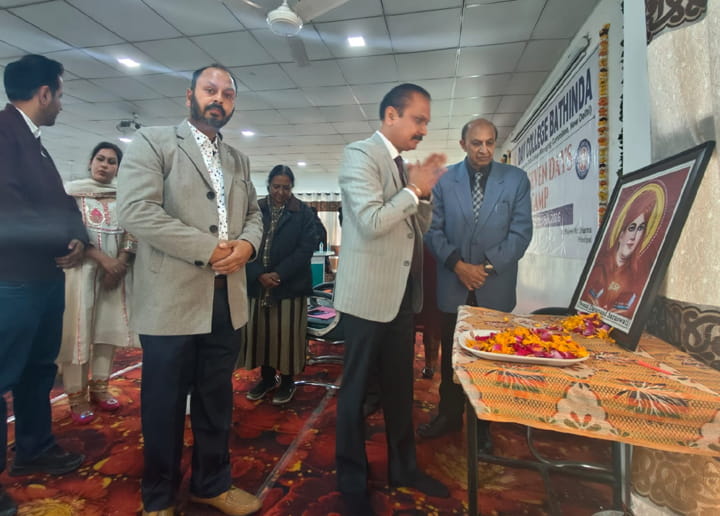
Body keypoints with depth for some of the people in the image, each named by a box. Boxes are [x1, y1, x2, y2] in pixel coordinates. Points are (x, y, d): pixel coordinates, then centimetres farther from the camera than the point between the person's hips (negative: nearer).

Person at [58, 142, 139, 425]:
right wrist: (103, 258, -17)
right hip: (82, 266, -3)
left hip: (117, 268, 3)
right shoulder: (73, 190, 3)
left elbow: (132, 232, 4)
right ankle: (76, 395, 8)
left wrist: (120, 263, -10)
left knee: (108, 325, 6)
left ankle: (99, 387, 18)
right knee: (78, 327, -1)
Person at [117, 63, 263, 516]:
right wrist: (208, 249, -16)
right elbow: (137, 209, -14)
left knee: (217, 398, 17)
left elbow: (253, 215, 17)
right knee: (165, 402, 11)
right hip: (172, 299, -5)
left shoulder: (239, 160, 17)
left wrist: (246, 245, -6)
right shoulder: (153, 142, -1)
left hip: (227, 299, 5)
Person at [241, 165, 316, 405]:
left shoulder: (303, 212, -1)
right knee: (260, 331, 10)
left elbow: (306, 248, -9)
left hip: (289, 284, -3)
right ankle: (267, 377, 28)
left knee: (286, 333, 3)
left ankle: (287, 381, 20)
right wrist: (259, 274, -14)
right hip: (258, 283, 3)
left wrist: (279, 274, -15)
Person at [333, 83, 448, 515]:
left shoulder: (404, 164, 14)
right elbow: (371, 222, -22)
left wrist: (424, 192, 2)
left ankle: (403, 467, 35)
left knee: (401, 385, 17)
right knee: (357, 388, 7)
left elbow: (419, 228, 17)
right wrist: (413, 189, -12)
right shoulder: (360, 154, -10)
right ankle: (352, 480, 25)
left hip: (404, 292, 8)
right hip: (369, 293, -8)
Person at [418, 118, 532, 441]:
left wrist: (489, 267, -11)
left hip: (496, 287, 0)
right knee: (450, 356, 13)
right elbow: (434, 230, -1)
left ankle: (484, 422, 29)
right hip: (454, 285, 1)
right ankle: (449, 415, 31)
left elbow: (521, 232, -3)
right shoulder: (444, 180, 1)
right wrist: (457, 264, -13)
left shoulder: (516, 179, 1)